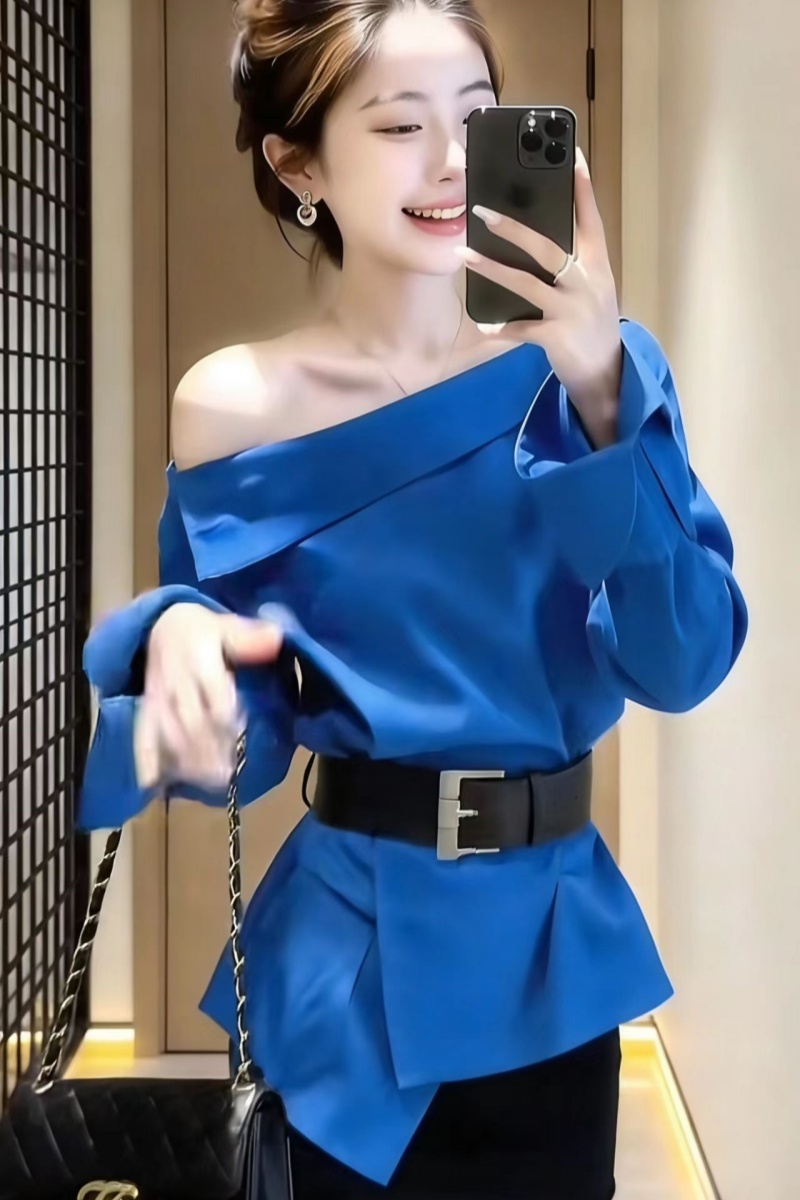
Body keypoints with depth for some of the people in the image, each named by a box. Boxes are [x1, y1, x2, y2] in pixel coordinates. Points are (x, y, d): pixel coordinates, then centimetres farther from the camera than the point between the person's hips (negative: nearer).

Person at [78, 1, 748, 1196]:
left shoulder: (591, 367, -3)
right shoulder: (236, 408, -7)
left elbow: (681, 664, -14)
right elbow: (243, 738, -3)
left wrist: (604, 399, -24)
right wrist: (177, 636, -24)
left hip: (554, 952, 2)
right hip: (348, 968, -2)